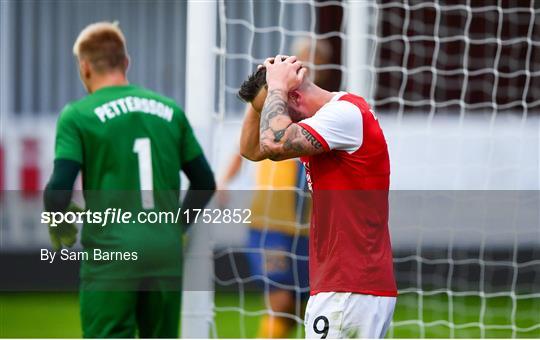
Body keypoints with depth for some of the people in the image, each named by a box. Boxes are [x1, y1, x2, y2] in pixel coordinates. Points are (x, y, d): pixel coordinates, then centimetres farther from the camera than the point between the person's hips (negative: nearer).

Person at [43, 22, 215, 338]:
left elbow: (59, 191, -10)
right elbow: (205, 182, 13)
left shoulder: (77, 115, -3)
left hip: (110, 251, -4)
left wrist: (59, 230, 9)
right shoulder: (170, 110, 11)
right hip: (166, 251, 4)